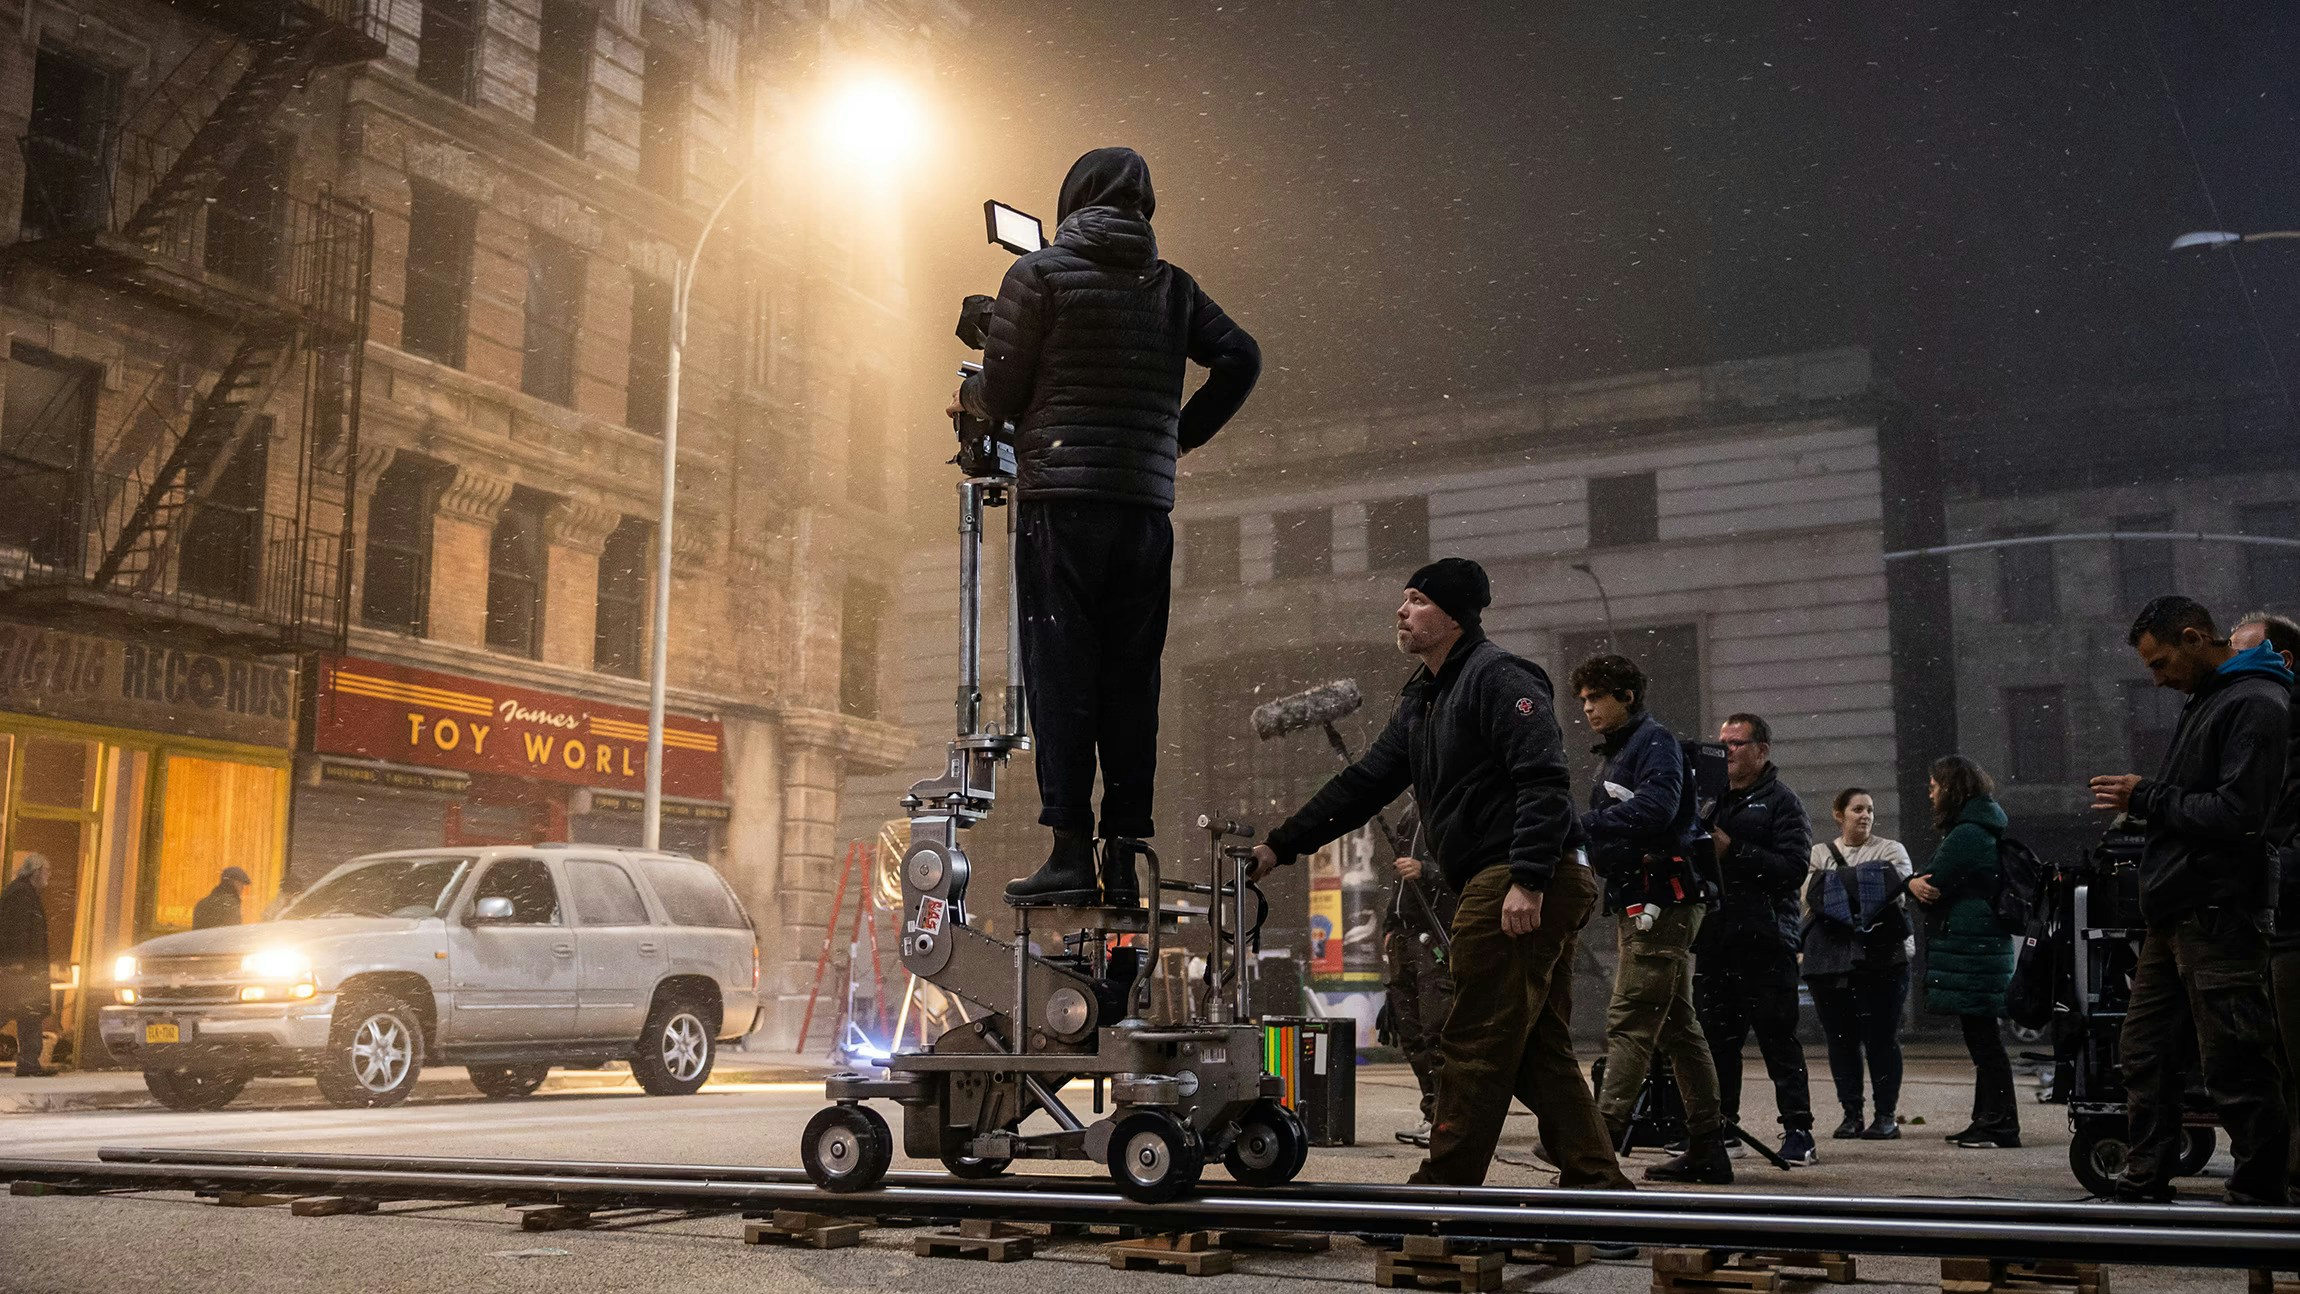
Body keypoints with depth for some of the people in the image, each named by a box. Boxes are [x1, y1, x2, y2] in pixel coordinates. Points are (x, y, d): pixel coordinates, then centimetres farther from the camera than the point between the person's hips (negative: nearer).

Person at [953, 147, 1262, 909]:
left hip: (1060, 501, -4)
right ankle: (1124, 861, 4)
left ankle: (1071, 853, -8)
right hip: (1146, 506, 4)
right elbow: (1240, 358, 6)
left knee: (1060, 674, -4)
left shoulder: (1040, 274, 3)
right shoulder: (1171, 286, 14)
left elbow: (1002, 396, 0)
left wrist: (967, 400, 23)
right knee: (1131, 682, 5)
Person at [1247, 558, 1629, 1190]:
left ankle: (1442, 1190, 2)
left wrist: (1527, 879, -27)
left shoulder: (1499, 677, -10)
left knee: (1474, 1046, -5)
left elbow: (1544, 780, -19)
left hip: (1526, 890, -10)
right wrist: (1281, 845, 15)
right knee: (1539, 1052, 11)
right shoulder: (1422, 702, 20)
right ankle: (1596, 1183, 15)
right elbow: (1364, 783, 20)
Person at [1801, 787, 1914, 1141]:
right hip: (1830, 958, 2)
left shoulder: (1891, 850, 10)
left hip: (1881, 956, -2)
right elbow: (1812, 896, 0)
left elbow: (1899, 890, -8)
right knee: (1840, 1039, 4)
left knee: (1881, 1038, -2)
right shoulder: (1819, 854, 16)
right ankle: (1851, 1115, 12)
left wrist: (1841, 885, -13)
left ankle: (1888, 1115, 5)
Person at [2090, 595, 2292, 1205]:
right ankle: (2144, 1185, 23)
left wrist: (2148, 799, -12)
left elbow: (2238, 813, -21)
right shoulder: (2204, 702, 19)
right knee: (2144, 1051, 14)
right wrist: (2138, 796, 7)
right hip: (2173, 919, 10)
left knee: (2237, 1069, -4)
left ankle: (2260, 1196, 5)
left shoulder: (2256, 704, -12)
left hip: (2217, 920, -10)